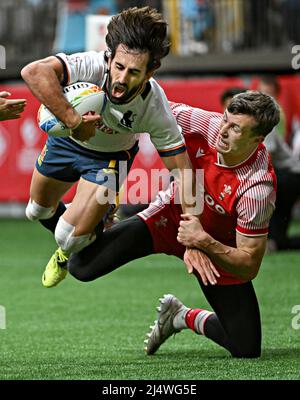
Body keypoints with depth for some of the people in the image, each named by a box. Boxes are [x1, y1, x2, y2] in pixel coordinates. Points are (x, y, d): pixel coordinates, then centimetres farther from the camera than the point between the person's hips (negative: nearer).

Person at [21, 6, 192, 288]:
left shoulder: (156, 109, -36)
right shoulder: (92, 67, -40)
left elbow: (182, 172, -28)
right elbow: (34, 72, -55)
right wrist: (72, 120, -55)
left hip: (110, 158, -2)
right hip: (67, 139, 2)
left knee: (70, 238, -12)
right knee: (38, 210, 24)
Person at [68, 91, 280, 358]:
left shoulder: (258, 188, -34)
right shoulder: (205, 124, -27)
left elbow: (249, 267, -28)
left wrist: (203, 241, -40)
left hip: (219, 246, -1)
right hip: (171, 216, 1)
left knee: (247, 349, -8)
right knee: (82, 267, -17)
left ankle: (184, 317, 22)